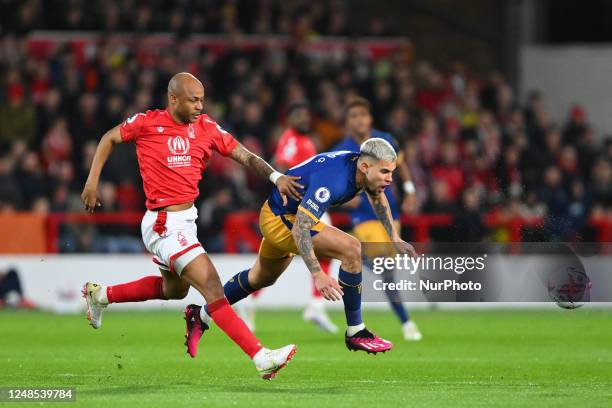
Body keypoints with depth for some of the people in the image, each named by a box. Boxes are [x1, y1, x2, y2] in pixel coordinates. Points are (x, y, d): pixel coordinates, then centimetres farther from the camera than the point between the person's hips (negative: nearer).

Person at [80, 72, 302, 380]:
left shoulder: (207, 128, 3)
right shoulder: (147, 123, -9)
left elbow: (245, 156, 3)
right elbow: (110, 139, 7)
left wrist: (275, 176, -12)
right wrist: (92, 181, 3)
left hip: (187, 221, 8)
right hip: (164, 225, -8)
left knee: (174, 290, 27)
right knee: (211, 286, -15)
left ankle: (101, 294, 44)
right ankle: (260, 358, -21)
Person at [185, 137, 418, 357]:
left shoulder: (362, 168, -10)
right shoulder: (332, 179, -37)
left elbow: (377, 196, 15)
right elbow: (300, 227, -38)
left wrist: (394, 238, 16)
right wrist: (317, 274, -43)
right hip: (281, 219, -9)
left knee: (261, 278, 29)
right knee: (352, 250, -22)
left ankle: (202, 315, 46)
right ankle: (355, 333, -13)